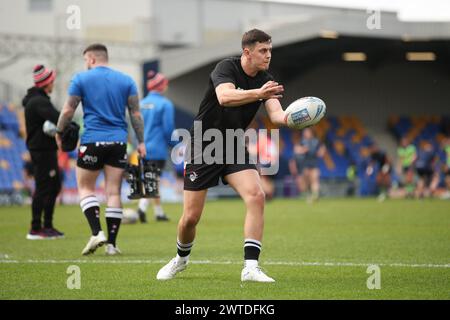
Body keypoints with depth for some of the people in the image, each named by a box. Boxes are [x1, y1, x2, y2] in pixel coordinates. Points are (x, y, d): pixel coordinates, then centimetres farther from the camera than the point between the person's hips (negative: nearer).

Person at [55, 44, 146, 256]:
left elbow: (68, 110, -1)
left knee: (85, 188, 9)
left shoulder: (81, 79, 0)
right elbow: (136, 114, 6)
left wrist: (59, 133, 13)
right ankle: (112, 244, 2)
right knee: (113, 192, 4)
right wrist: (141, 142, 11)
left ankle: (97, 232, -11)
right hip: (118, 142, 3)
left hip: (92, 141, -2)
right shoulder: (126, 80, 8)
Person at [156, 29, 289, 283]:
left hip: (234, 149, 4)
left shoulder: (266, 81, -2)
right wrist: (257, 93, -53)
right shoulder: (226, 68, -17)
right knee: (191, 217, -2)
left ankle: (251, 267, -20)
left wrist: (287, 117, -41)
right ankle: (181, 259, 31)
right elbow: (225, 97, -37)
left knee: (256, 196, -21)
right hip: (203, 147, -4)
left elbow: (276, 114, -17)